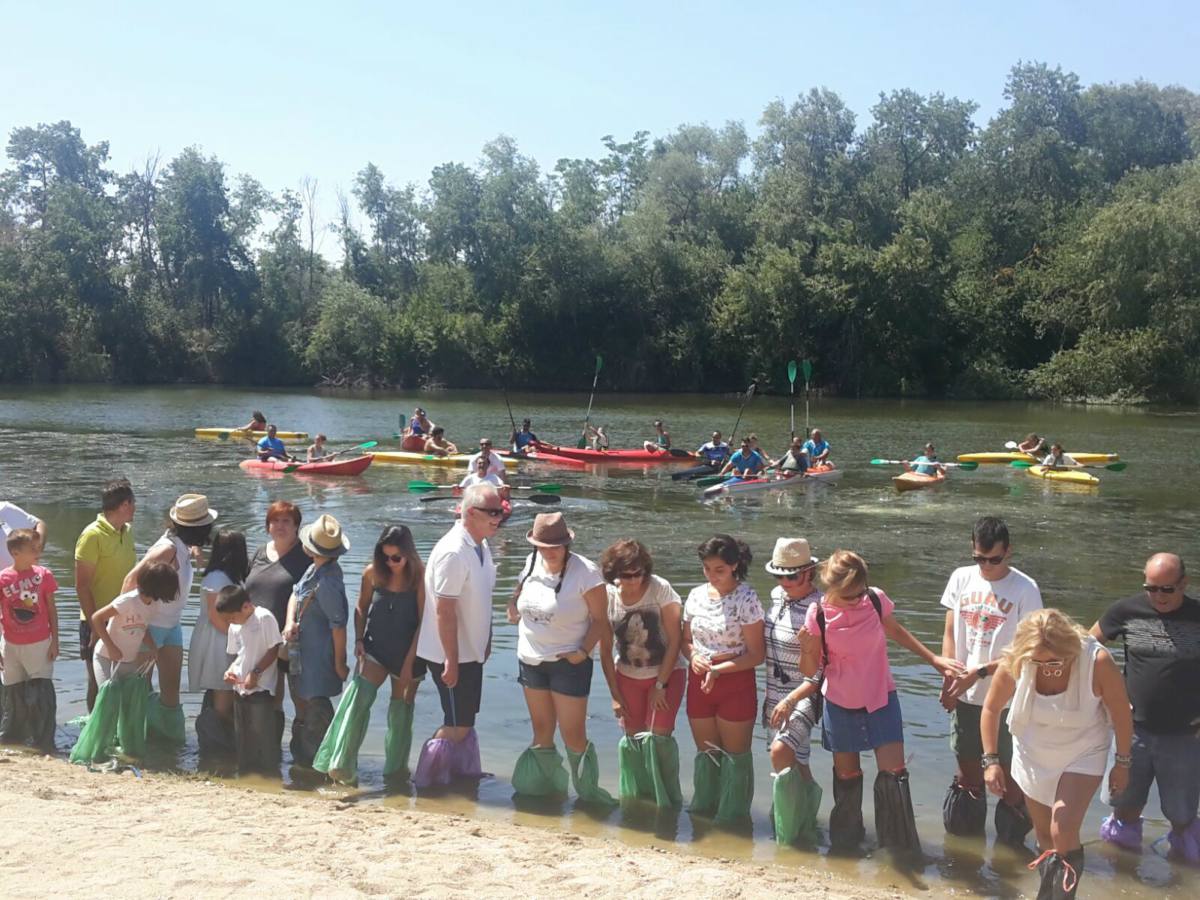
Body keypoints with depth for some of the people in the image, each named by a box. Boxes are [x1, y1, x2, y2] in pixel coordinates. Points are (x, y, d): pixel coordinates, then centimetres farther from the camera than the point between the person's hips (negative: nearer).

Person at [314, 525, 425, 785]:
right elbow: (361, 608, 10)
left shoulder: (420, 577, -12)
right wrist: (359, 639, -2)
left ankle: (396, 769, 27)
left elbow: (424, 620, -12)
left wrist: (410, 661, -14)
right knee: (359, 696, -19)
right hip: (375, 650, 2)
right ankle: (342, 764, -19)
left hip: (407, 655, -1)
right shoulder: (372, 573, -3)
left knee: (401, 710, 9)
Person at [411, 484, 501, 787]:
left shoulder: (481, 546, 4)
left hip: (471, 652, 9)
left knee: (464, 720, 20)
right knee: (457, 725, 1)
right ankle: (427, 781, 16)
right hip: (451, 656, -9)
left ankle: (463, 773, 35)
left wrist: (486, 641, 16)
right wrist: (451, 662, -23)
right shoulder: (453, 552, -25)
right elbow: (444, 611, -25)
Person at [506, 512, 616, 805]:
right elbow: (520, 595, 21)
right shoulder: (532, 564, 0)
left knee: (573, 735, -2)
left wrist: (584, 651, -23)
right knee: (541, 731, 17)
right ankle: (541, 784, 34)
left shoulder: (585, 572, -18)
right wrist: (514, 609, 1)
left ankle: (588, 791, 18)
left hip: (568, 663, -6)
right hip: (531, 660, 6)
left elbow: (600, 620, -13)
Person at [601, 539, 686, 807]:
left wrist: (660, 685, -14)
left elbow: (675, 640, -15)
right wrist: (614, 694, -3)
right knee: (632, 737, 4)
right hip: (628, 676, 3)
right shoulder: (608, 596, -9)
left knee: (658, 736, -13)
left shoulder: (661, 589, -18)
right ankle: (635, 795, 27)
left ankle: (668, 800, 6)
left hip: (667, 673, -3)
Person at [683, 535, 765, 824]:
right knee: (706, 752, 17)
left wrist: (718, 669, -21)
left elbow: (756, 655, -14)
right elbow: (686, 640, 13)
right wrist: (693, 655, -10)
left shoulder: (746, 599, -14)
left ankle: (733, 816, 23)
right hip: (700, 683, 5)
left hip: (736, 684, -5)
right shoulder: (696, 595, 3)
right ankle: (703, 809, 34)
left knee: (735, 754, 7)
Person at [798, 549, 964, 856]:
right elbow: (810, 671, -9)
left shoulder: (876, 599, -12)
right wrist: (807, 648, -31)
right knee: (846, 774, 14)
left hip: (881, 699, 1)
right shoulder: (818, 615, -16)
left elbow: (895, 631, 10)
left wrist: (934, 659, 12)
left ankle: (903, 845, 12)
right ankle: (846, 839, 36)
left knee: (894, 772, -6)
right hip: (841, 705, 0)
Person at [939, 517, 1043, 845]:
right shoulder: (961, 578, 0)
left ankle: (1012, 829, 24)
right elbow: (950, 634, 6)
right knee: (967, 762, 17)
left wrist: (980, 671, -16)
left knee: (1009, 768, 7)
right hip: (965, 695, 4)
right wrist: (949, 680, -4)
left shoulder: (1025, 590, -11)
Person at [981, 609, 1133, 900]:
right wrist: (991, 761, -9)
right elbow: (991, 708, -7)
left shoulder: (1097, 661, -30)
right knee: (1044, 833, 14)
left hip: (1082, 755, -3)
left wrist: (1123, 762, -4)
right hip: (1033, 756, 3)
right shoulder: (1015, 663, -24)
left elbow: (1121, 713, -13)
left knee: (1063, 832, -18)